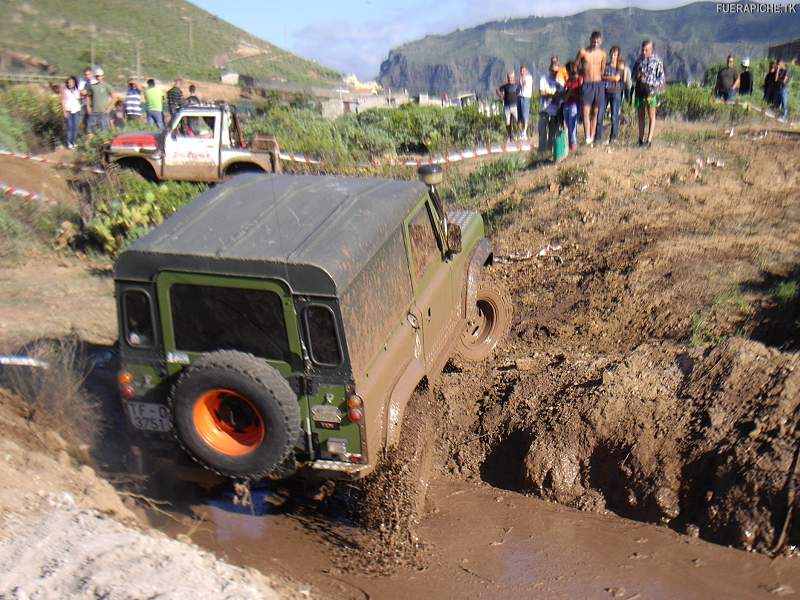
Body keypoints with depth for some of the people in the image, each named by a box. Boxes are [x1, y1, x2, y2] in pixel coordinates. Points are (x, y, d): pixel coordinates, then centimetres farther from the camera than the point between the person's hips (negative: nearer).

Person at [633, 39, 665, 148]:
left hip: (651, 91, -4)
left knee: (651, 117, -2)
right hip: (640, 91, 4)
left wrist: (648, 81, -16)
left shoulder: (657, 61, -2)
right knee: (641, 116, 9)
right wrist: (637, 76, -6)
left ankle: (649, 140, -5)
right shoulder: (639, 60, 10)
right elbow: (634, 74, 18)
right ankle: (641, 139, 16)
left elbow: (662, 78, -3)